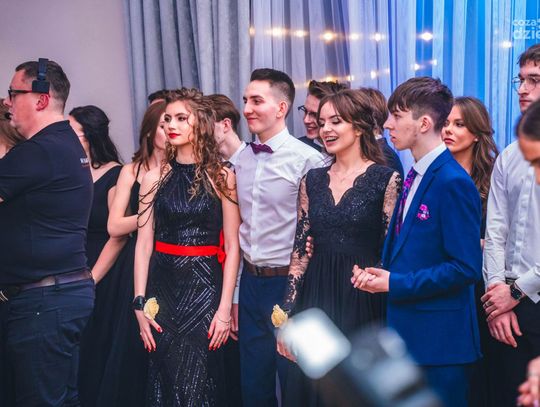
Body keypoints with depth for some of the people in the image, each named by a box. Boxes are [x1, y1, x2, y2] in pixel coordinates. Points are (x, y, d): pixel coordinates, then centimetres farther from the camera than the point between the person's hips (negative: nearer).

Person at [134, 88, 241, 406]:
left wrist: (225, 308, -9)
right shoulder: (155, 178, 6)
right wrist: (140, 304, -2)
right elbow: (144, 244, 5)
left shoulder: (222, 177, -1)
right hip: (162, 286, 3)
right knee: (165, 380, 7)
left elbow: (232, 246, -3)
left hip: (204, 287, -2)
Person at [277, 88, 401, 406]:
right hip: (316, 300, 4)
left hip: (363, 305, -4)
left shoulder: (386, 179, -5)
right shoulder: (313, 180, 8)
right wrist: (287, 314, 4)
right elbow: (300, 251, 8)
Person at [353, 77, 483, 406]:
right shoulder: (415, 175, 11)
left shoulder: (453, 182, -17)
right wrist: (379, 273, 1)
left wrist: (395, 284, -18)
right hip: (407, 331, 9)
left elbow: (466, 268, -20)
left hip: (439, 341, -9)